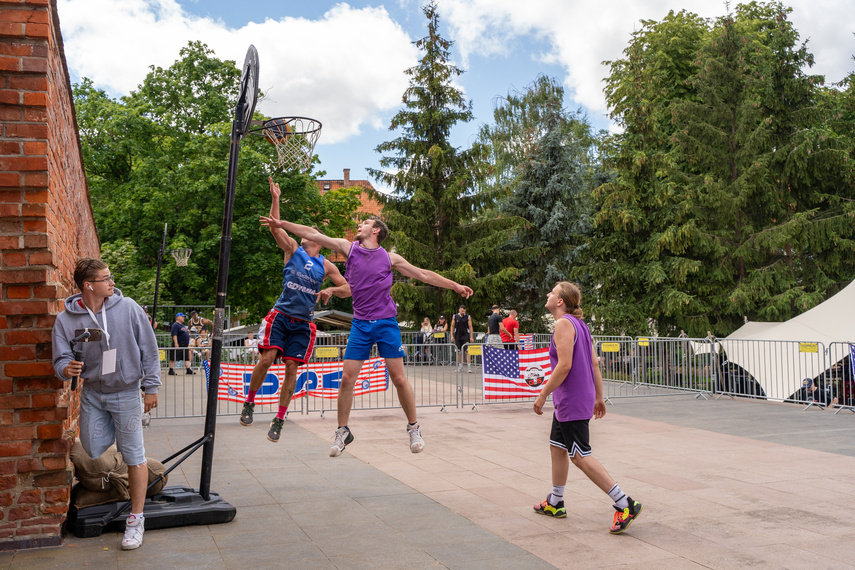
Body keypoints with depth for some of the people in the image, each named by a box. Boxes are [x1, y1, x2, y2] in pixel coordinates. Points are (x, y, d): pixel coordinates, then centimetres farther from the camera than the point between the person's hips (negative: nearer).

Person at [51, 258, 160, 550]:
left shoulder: (128, 307, -12)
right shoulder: (66, 319, -8)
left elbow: (149, 349, -6)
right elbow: (62, 358, -5)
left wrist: (151, 387, -6)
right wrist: (67, 368, -30)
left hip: (125, 393, -3)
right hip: (92, 393, 3)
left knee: (134, 457, 0)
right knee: (93, 449, 13)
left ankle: (136, 518, 12)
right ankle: (117, 429, 46)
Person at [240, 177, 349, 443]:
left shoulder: (326, 266, 11)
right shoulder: (293, 250, 7)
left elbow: (348, 290, 13)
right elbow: (275, 227, -5)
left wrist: (331, 290, -8)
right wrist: (275, 199, -15)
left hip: (303, 322, 1)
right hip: (280, 315, -1)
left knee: (291, 368, -1)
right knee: (267, 358, -14)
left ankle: (279, 419, 9)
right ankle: (249, 403, 8)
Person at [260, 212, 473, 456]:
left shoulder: (390, 258, 4)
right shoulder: (349, 248, 7)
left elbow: (424, 275, 10)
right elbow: (314, 234, 5)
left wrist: (455, 286, 8)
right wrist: (282, 223, 3)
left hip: (386, 324, -1)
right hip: (360, 325, 1)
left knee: (399, 378, -3)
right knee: (347, 379, -3)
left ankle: (414, 428, 14)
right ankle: (342, 432, 14)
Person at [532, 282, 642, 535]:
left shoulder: (564, 324, -15)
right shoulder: (579, 324, 13)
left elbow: (564, 365, -23)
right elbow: (594, 364, 14)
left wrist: (542, 394, -18)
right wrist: (599, 398, 18)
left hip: (572, 402, -10)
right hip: (567, 402, 10)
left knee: (580, 456, -6)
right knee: (557, 447, 18)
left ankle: (625, 505, -5)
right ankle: (555, 503, 30)